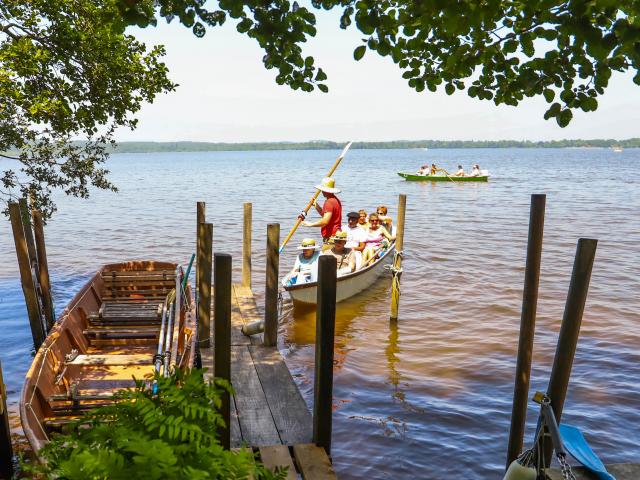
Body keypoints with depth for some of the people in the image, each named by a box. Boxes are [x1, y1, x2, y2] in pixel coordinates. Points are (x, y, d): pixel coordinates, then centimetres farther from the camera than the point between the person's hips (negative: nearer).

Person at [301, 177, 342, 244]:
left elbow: (325, 221, -25)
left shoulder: (329, 202, -17)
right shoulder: (335, 200, 17)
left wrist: (311, 224, -15)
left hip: (331, 236, -11)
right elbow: (324, 214, 26)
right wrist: (316, 205, 15)